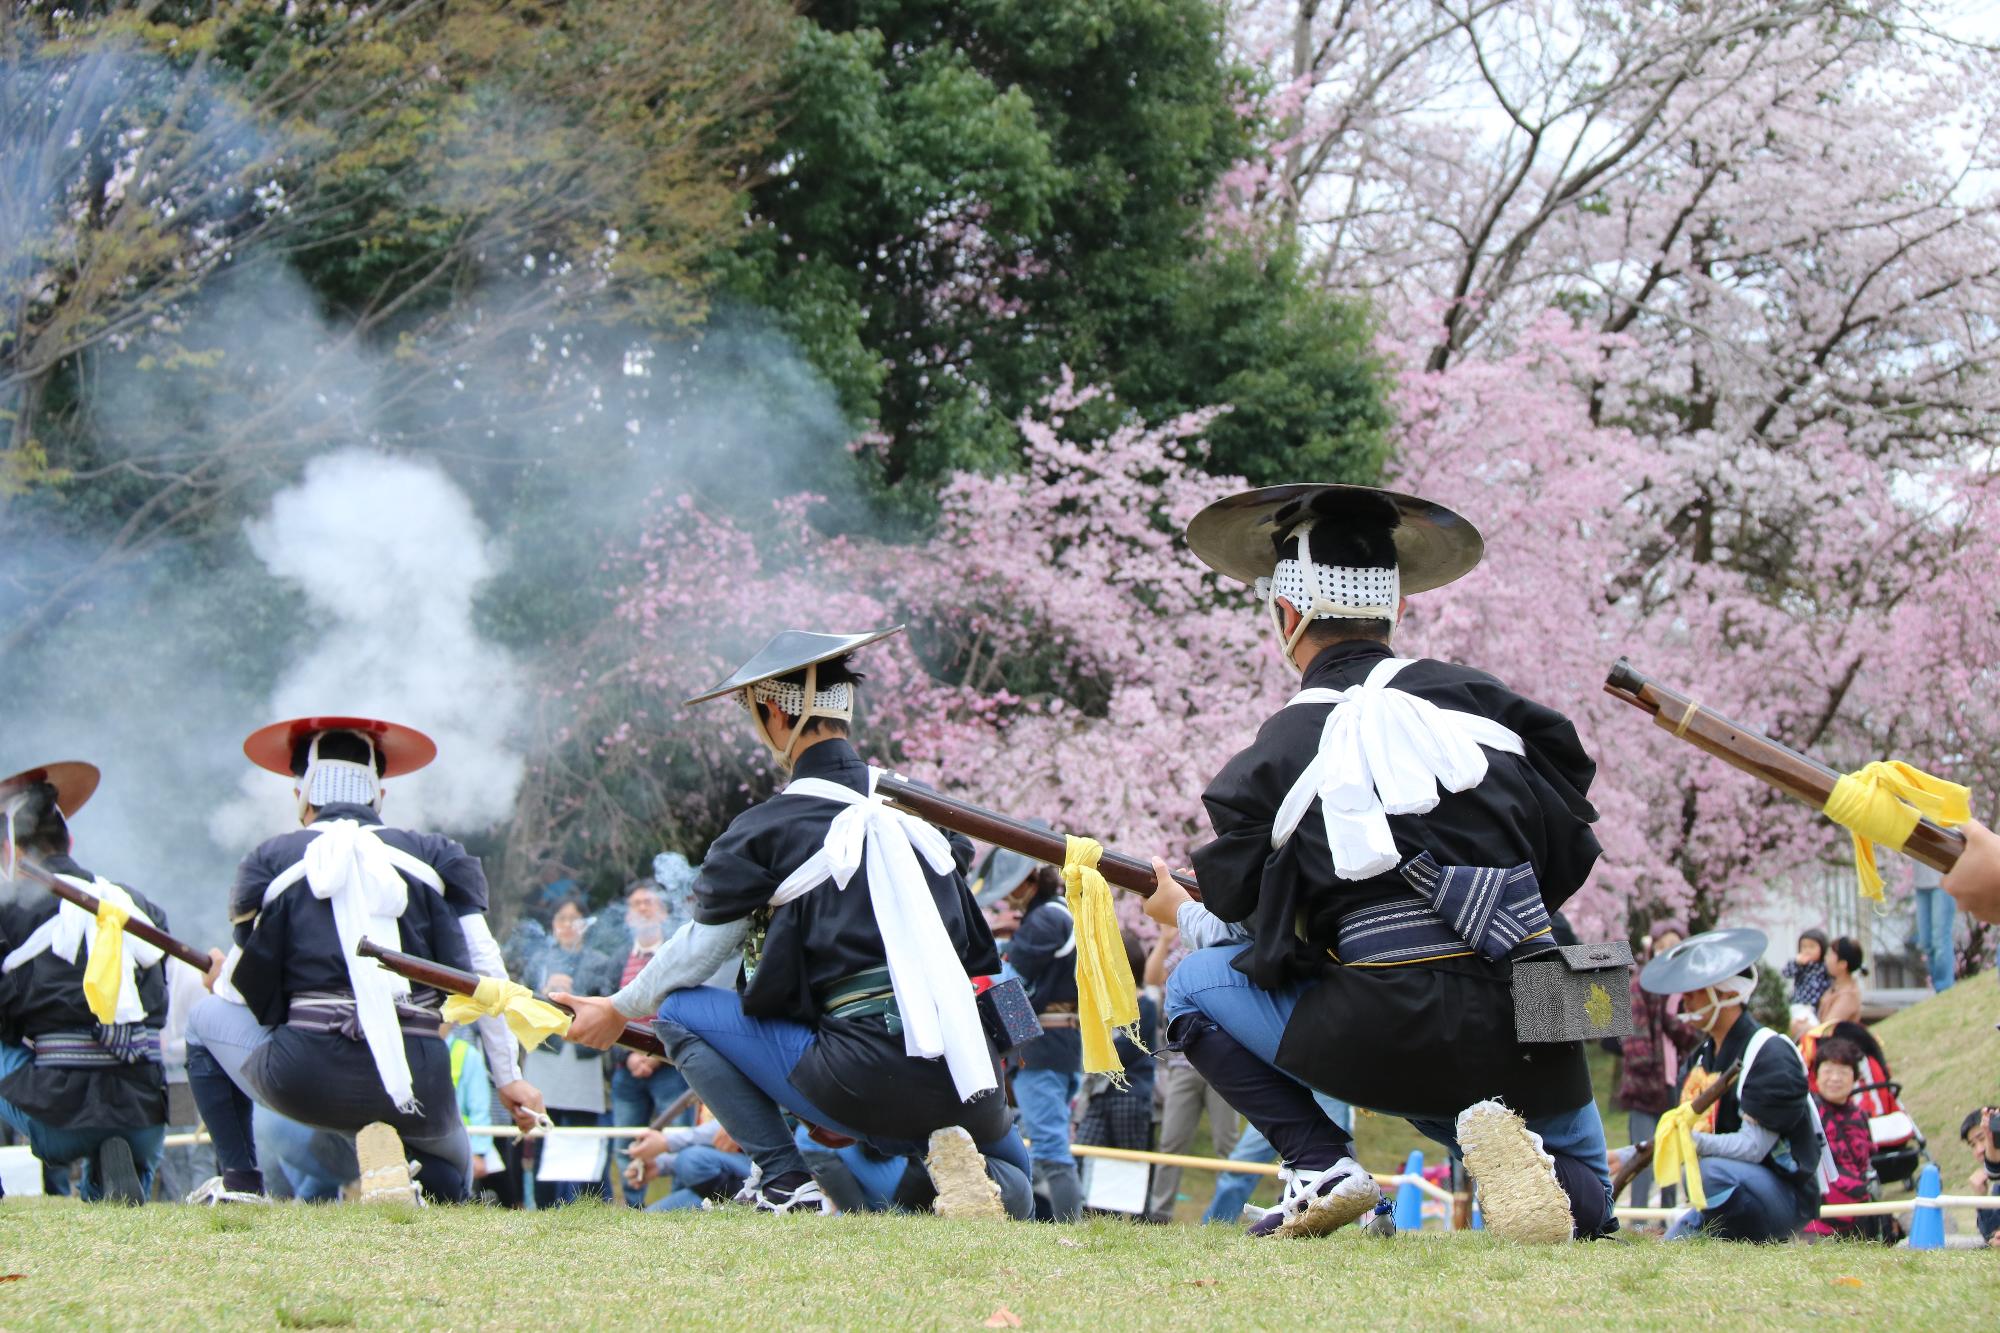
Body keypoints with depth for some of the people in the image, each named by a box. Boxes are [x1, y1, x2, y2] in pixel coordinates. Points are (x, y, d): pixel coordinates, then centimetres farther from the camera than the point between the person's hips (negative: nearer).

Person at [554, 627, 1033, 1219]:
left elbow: (699, 947, 11)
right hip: (968, 1080, 4)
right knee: (1012, 1178, 35)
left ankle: (787, 1184, 3)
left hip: (863, 1082, -4)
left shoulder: (765, 830, 0)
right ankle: (957, 1161, -3)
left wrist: (620, 1010, 30)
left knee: (679, 1010, 12)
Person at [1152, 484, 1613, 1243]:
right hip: (1525, 1036, 2)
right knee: (1583, 1197, 29)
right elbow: (1570, 857, 12)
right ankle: (1513, 1147, -8)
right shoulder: (1477, 698, 10)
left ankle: (1321, 1167, 5)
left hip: (1382, 1043, -2)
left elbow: (1242, 924, 11)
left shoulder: (1276, 757, 3)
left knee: (1194, 985, 22)